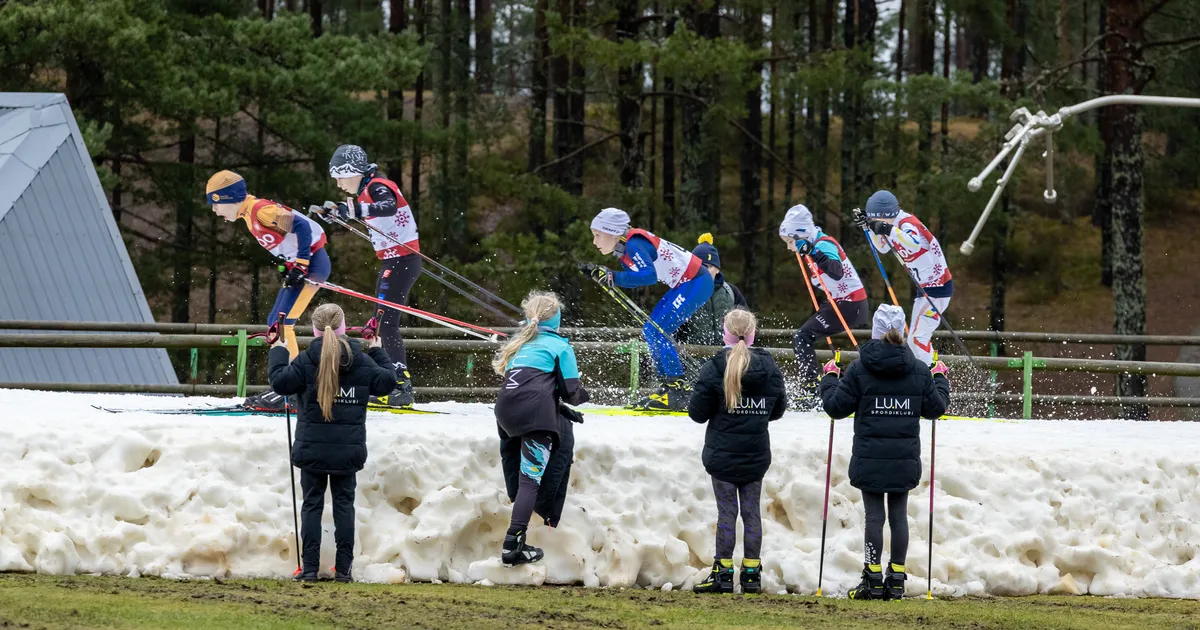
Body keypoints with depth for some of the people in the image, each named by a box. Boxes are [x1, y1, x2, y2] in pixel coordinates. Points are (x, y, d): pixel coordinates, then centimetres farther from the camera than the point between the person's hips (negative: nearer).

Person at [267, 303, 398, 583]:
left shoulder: (307, 361, -9)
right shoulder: (360, 361, -1)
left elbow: (280, 381, -9)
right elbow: (386, 381, 7)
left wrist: (278, 352, 6)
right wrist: (379, 352, 22)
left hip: (312, 449, -2)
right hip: (349, 450, 2)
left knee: (312, 504, 5)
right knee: (344, 504, 9)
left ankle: (310, 568, 0)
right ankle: (343, 568, 7)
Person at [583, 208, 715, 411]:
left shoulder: (634, 245, -21)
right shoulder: (625, 247, 8)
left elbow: (649, 275, -34)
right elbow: (635, 279, 12)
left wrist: (613, 277, -35)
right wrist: (599, 273, 3)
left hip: (696, 283, -10)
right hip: (684, 284, 10)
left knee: (657, 331, -14)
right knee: (651, 332, 10)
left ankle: (679, 390, -12)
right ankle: (669, 386, 12)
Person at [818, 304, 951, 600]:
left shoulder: (859, 370, -6)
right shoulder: (919, 371, 1)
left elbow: (836, 407, -2)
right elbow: (935, 407, 9)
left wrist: (829, 379, 16)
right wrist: (941, 379, 27)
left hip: (869, 459, -2)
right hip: (905, 459, 2)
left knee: (874, 516, 0)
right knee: (899, 515, 8)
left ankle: (873, 580, -1)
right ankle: (896, 580, 9)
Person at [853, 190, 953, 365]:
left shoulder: (908, 224, -22)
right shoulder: (896, 224, 6)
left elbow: (915, 244, -44)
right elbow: (883, 247, 23)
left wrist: (890, 230, -51)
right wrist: (867, 226, 10)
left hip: (939, 287, -11)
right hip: (925, 288, 11)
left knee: (919, 337, -17)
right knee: (914, 341, 13)